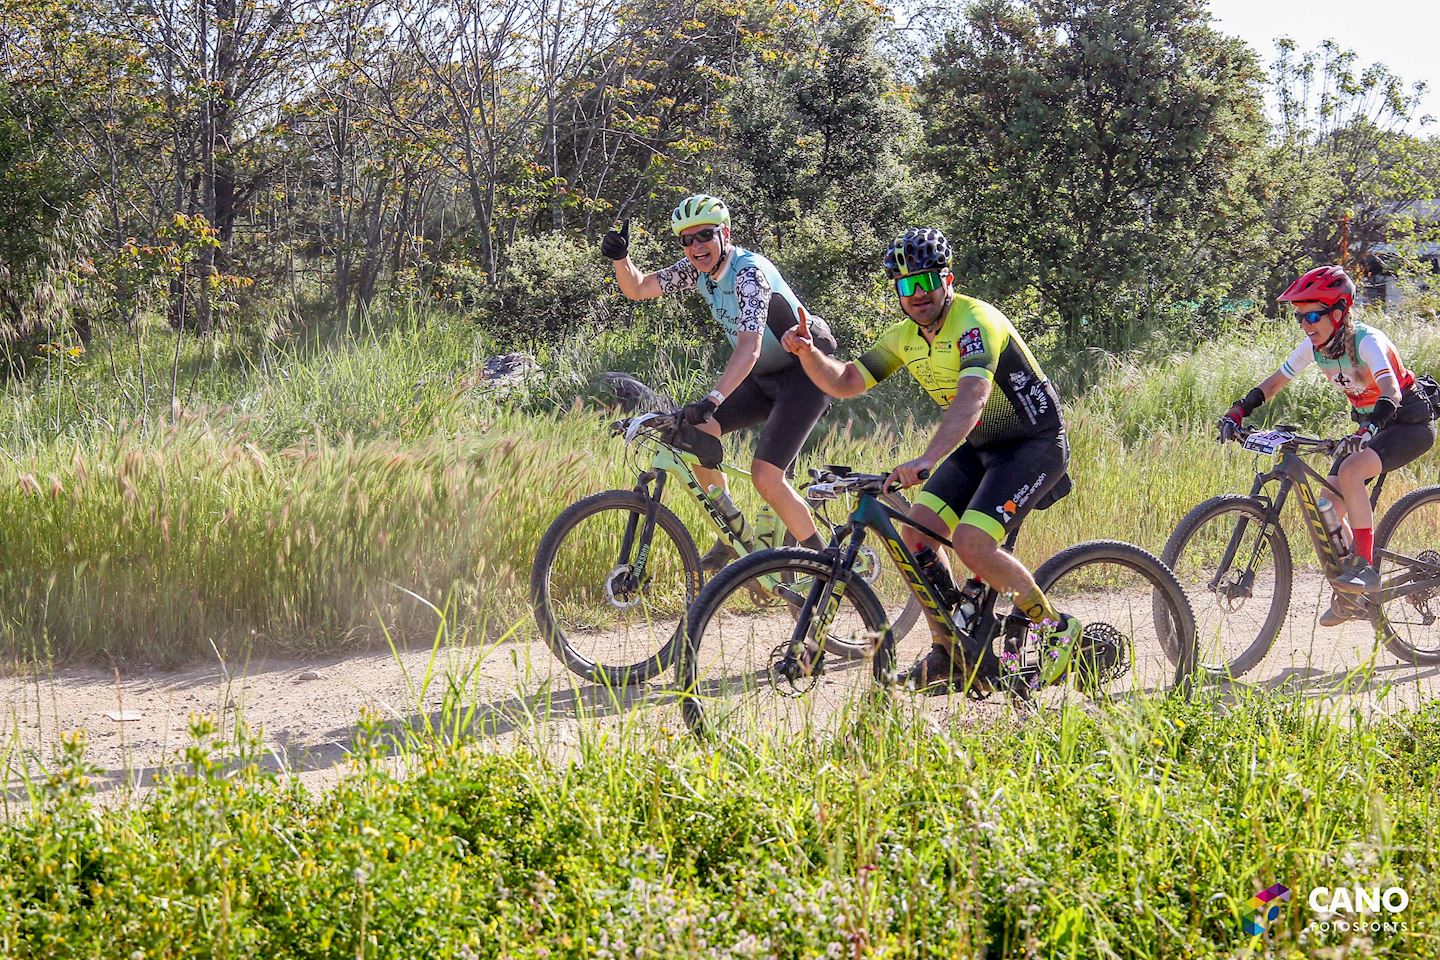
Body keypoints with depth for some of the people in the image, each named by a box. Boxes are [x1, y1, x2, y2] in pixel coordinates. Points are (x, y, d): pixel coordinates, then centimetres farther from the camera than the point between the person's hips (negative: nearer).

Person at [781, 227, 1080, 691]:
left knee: (971, 543, -22)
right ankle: (948, 652, 5)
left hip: (1034, 444, -8)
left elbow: (971, 398, -41)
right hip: (979, 445, 8)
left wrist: (926, 460, -55)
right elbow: (845, 383, 2)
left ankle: (1056, 629, -3)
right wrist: (808, 352, -19)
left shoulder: (975, 321, -25)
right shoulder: (906, 336, 1)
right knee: (916, 529, -8)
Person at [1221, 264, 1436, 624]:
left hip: (1409, 422, -8)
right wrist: (1238, 411, -8)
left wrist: (1367, 429, -58)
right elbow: (1275, 382, 5)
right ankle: (1348, 597, 11)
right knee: (1330, 506, -4)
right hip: (1370, 424, 8)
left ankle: (1365, 566, -26)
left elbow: (1391, 392, -42)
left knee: (1350, 471, -33)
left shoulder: (1365, 341, -27)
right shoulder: (1313, 346, -6)